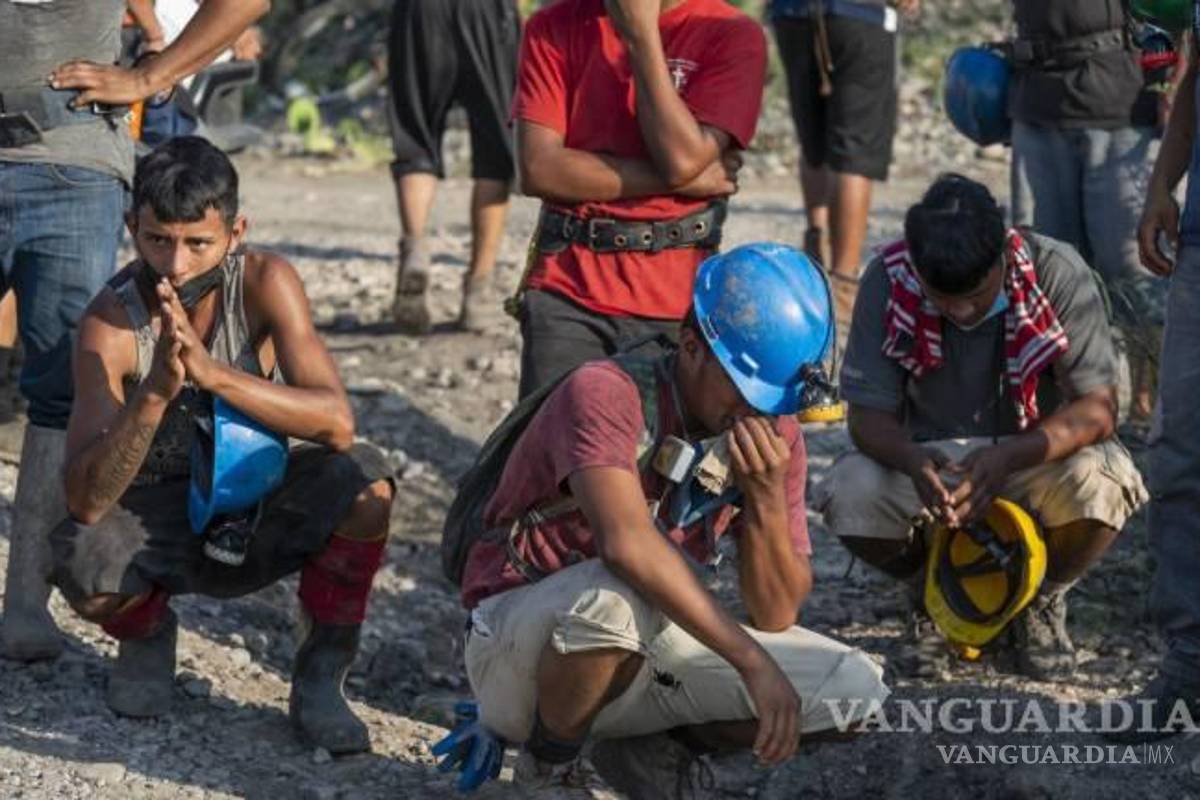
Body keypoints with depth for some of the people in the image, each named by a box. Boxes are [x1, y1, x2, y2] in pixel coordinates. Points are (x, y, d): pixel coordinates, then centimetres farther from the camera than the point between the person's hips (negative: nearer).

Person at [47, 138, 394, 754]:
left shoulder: (264, 282, -19)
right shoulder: (110, 322, -22)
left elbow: (337, 423, -30)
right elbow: (85, 499, -29)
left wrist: (212, 372, -43)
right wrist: (156, 391, -45)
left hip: (264, 512, 1)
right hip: (160, 519, 0)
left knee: (363, 481, -29)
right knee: (81, 563, -32)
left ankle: (321, 675, -7)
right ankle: (146, 634, 7)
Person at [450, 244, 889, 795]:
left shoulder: (773, 434, -2)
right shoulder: (606, 394, -22)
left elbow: (776, 615, -4)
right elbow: (629, 544, -39)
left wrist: (767, 498, -22)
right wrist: (754, 663, -39)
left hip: (646, 644, 6)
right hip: (516, 645, -6)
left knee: (854, 692, -9)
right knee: (618, 593, -40)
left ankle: (651, 748, 9)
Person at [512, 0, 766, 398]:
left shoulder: (732, 35, -1)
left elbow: (682, 157, -14)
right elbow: (539, 169, -7)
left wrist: (641, 34, -12)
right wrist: (682, 179, -9)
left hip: (676, 304, -1)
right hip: (566, 292, 1)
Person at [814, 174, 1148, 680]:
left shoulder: (1058, 274, -21)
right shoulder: (889, 280, -17)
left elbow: (1097, 410, -23)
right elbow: (867, 414, -15)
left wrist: (1009, 456, -41)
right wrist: (913, 460, -39)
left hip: (1037, 461, -1)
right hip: (931, 464, 1)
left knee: (1097, 483, -35)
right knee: (851, 494, -30)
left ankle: (1041, 598, 1)